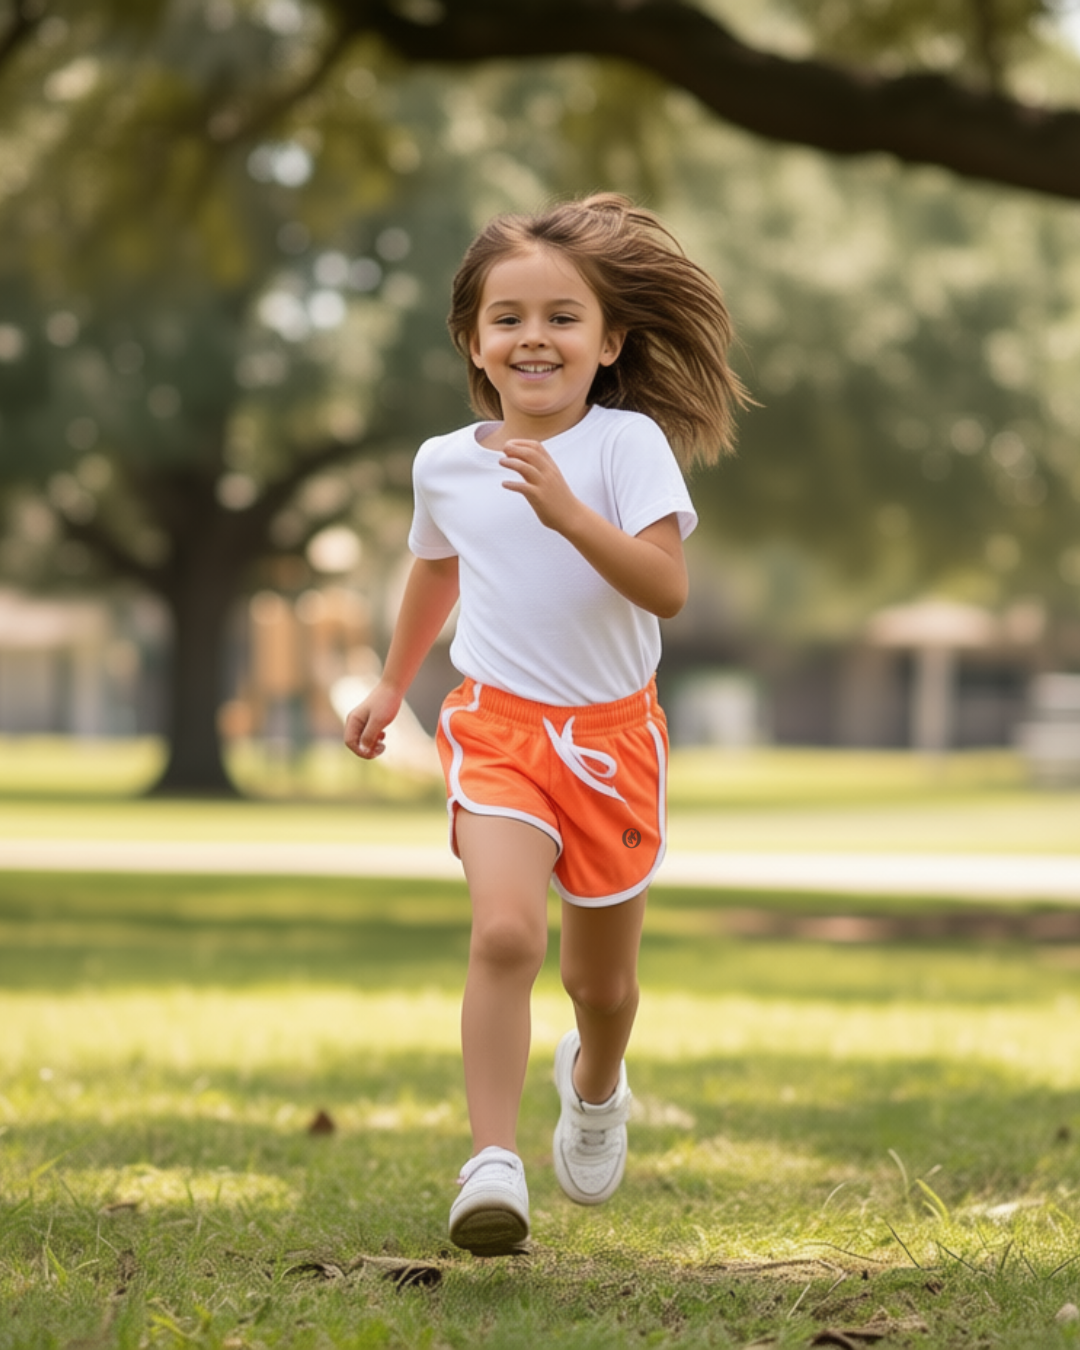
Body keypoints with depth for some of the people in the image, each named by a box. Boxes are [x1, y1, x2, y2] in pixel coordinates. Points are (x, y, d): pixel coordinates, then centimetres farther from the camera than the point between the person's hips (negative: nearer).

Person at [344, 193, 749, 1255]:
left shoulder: (629, 443, -10)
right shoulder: (445, 462, 1)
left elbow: (666, 589, -22)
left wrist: (566, 512, -33)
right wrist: (390, 688, 31)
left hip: (611, 735, 0)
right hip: (496, 727, 0)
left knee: (601, 977, 15)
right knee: (506, 931, -26)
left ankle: (595, 1084, 50)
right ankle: (492, 1165, -26)